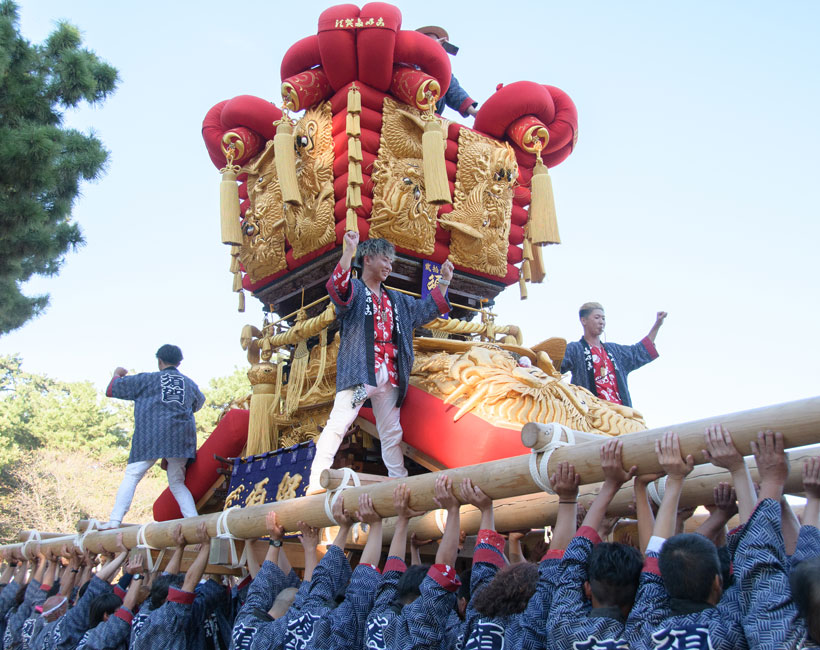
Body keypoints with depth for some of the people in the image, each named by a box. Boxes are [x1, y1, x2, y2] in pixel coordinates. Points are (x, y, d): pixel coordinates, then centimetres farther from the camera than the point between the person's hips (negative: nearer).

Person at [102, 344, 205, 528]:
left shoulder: (146, 379, 12)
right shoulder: (190, 384, 21)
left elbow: (112, 390, 16)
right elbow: (198, 404, 40)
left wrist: (117, 374, 37)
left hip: (151, 436, -3)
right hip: (181, 440, 3)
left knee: (131, 476, 0)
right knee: (177, 483, 12)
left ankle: (115, 520, -11)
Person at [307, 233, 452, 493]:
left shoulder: (396, 300, 27)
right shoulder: (354, 289, 6)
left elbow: (428, 308, 35)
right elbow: (338, 289, -18)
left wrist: (445, 280, 28)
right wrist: (348, 252, -28)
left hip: (390, 374, 7)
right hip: (359, 372, -7)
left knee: (392, 433, 9)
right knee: (338, 423, -17)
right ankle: (316, 483, -21)